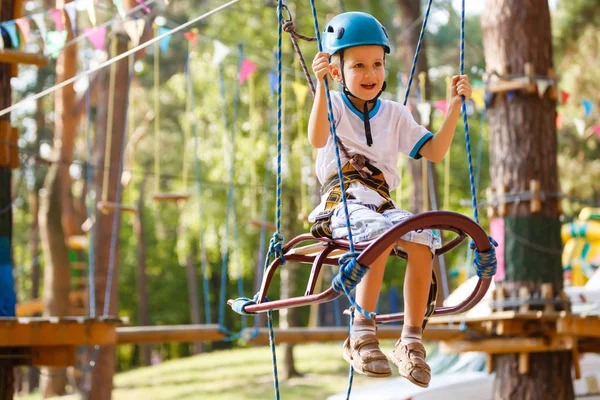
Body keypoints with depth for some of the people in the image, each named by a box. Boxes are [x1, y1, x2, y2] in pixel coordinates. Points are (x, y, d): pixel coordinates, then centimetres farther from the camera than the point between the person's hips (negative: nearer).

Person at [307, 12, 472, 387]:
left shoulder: (394, 114, 20)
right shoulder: (334, 105, 6)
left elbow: (434, 151, 12)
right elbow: (317, 139, -17)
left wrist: (455, 106, 3)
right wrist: (321, 85, -27)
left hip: (381, 203, 5)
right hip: (341, 200, -5)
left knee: (423, 240, -27)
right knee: (382, 233, -37)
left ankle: (411, 340, -22)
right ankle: (362, 335, -35)